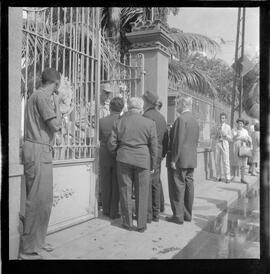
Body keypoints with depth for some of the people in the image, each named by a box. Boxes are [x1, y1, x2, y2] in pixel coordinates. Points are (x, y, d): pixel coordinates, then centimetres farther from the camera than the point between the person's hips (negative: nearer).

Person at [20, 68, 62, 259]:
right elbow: (56, 125, -12)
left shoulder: (39, 95, 21)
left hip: (41, 151, 10)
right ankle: (29, 250, 0)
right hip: (38, 150, -10)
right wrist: (57, 104, -1)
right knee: (38, 201, -7)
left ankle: (38, 242, 24)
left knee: (44, 200, 14)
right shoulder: (42, 96, -9)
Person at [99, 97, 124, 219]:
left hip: (104, 157, 2)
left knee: (105, 184, 13)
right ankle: (114, 212, 14)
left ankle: (106, 210, 23)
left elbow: (99, 138, 2)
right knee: (117, 185, 9)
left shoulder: (101, 121, -8)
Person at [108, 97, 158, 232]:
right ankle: (141, 225, 13)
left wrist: (115, 152, 22)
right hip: (143, 160, -1)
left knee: (125, 191, 10)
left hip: (124, 159, 1)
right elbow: (154, 147, 0)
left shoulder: (118, 122, 1)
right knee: (142, 193, 7)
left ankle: (127, 223, 17)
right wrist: (152, 165, 9)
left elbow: (111, 144, 1)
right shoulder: (149, 123, -2)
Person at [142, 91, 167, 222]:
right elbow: (165, 138, 14)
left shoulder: (146, 116, -12)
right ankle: (156, 214, 20)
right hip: (158, 156, 8)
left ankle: (147, 215, 3)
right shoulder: (161, 117, 12)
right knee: (156, 184, 12)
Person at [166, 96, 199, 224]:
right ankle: (187, 214, 20)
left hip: (180, 160, -8)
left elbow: (178, 141, -19)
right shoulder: (195, 121, 14)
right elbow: (196, 141, 16)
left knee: (178, 188, -2)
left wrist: (173, 160, -17)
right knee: (188, 186, 12)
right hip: (191, 160, 9)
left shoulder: (181, 119, -13)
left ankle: (178, 216, 3)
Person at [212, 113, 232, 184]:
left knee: (226, 161, -9)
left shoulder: (228, 127, 3)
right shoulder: (217, 127, 12)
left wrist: (225, 135, -14)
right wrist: (217, 132, -5)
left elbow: (230, 139, 4)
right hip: (217, 144, 3)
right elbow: (214, 138, 13)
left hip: (225, 145, -3)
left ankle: (228, 178, -5)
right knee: (217, 162, 2)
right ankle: (218, 177, 10)